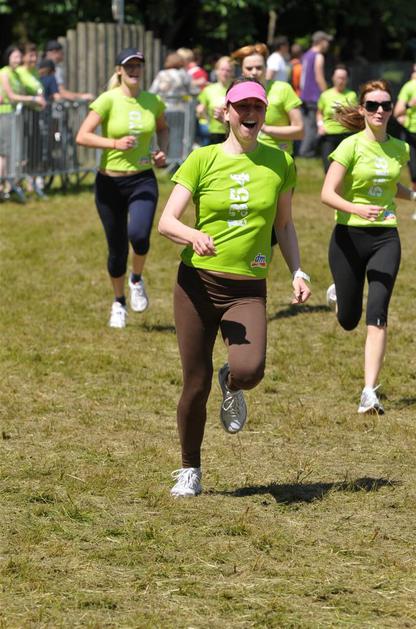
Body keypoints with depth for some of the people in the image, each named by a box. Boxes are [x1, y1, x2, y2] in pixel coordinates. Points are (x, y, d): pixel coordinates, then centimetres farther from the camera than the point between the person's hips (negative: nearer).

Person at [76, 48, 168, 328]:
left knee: (139, 236, -24)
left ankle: (137, 280, 9)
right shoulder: (108, 100, -10)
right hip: (110, 182, -1)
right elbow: (82, 136, -15)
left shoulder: (153, 102, 0)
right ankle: (119, 303, 32)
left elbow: (163, 129, 21)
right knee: (117, 248, 7)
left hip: (143, 180, 1)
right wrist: (114, 143, -27)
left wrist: (163, 151, 2)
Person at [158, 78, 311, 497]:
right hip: (197, 282, 0)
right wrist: (193, 237, -27)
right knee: (196, 384, 0)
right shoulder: (203, 160, -1)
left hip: (247, 289, 1)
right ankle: (189, 470, 23)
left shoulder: (279, 163, 5)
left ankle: (232, 387, 15)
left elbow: (284, 225, 17)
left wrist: (296, 272, 4)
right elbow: (166, 222, -6)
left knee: (249, 370, -25)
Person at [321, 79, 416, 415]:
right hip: (349, 237, -2)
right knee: (348, 320, 10)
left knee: (377, 315, -14)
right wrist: (357, 209, -31)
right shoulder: (351, 146, -9)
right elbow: (327, 193, -14)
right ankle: (337, 294, 49)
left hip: (385, 238, 2)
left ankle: (370, 392, -16)